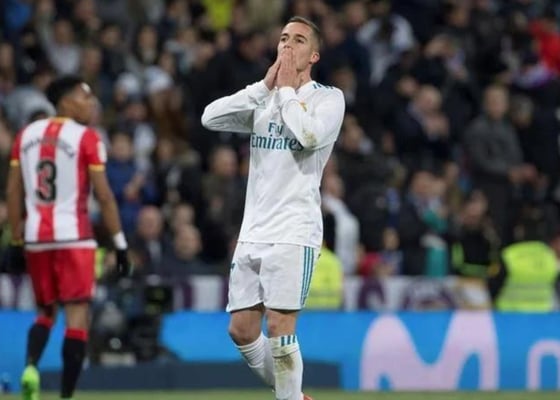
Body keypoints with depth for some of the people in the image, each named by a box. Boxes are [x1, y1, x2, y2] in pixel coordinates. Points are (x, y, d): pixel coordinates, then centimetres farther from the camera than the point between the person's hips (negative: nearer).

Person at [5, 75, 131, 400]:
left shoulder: (26, 135, 10)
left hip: (35, 237, 5)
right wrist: (120, 244, -3)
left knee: (46, 311, 20)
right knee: (78, 315, -1)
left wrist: (16, 242, 15)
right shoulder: (87, 138, -4)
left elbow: (13, 193, 9)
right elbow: (104, 195, -7)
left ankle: (31, 366, -8)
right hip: (73, 236, -5)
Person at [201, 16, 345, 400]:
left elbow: (310, 135, -21)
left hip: (293, 234, -6)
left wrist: (287, 89, -7)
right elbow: (211, 118, 0)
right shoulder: (263, 99, 15)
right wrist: (265, 86, -4)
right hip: (253, 231, 6)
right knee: (242, 329, 6)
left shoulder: (328, 97, 0)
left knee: (279, 328, -13)